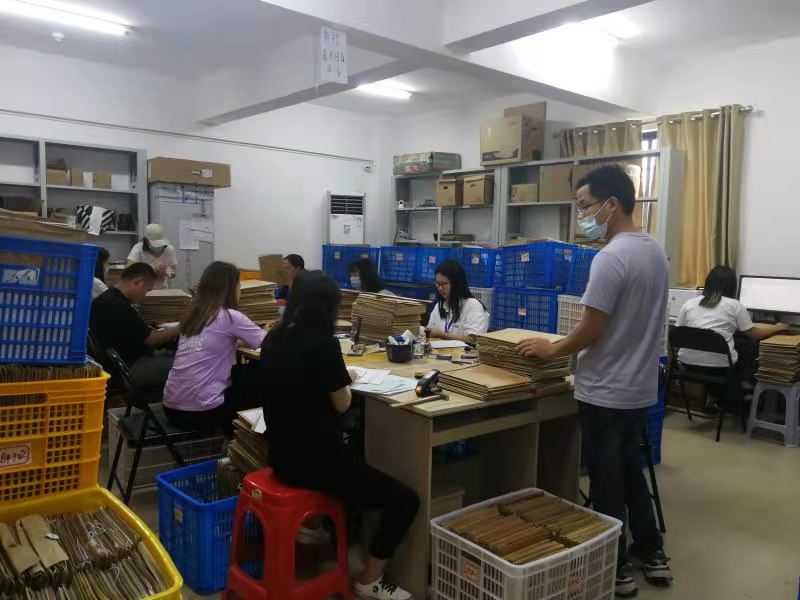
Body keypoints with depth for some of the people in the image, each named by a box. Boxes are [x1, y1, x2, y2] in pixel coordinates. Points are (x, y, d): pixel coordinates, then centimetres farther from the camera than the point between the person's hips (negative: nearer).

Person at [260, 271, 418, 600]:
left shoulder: (273, 340, 4)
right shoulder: (323, 343, -18)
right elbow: (341, 405, -8)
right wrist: (345, 380, 10)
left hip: (282, 456, 9)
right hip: (314, 460, -8)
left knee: (351, 452, 35)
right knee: (405, 500, 2)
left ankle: (313, 524, 35)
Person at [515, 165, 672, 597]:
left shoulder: (611, 258, -23)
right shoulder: (655, 252, 7)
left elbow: (591, 331, -22)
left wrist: (551, 350, -5)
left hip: (606, 392, -9)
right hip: (640, 387, 9)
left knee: (607, 481, 6)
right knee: (630, 470, 22)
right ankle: (651, 555, 34)